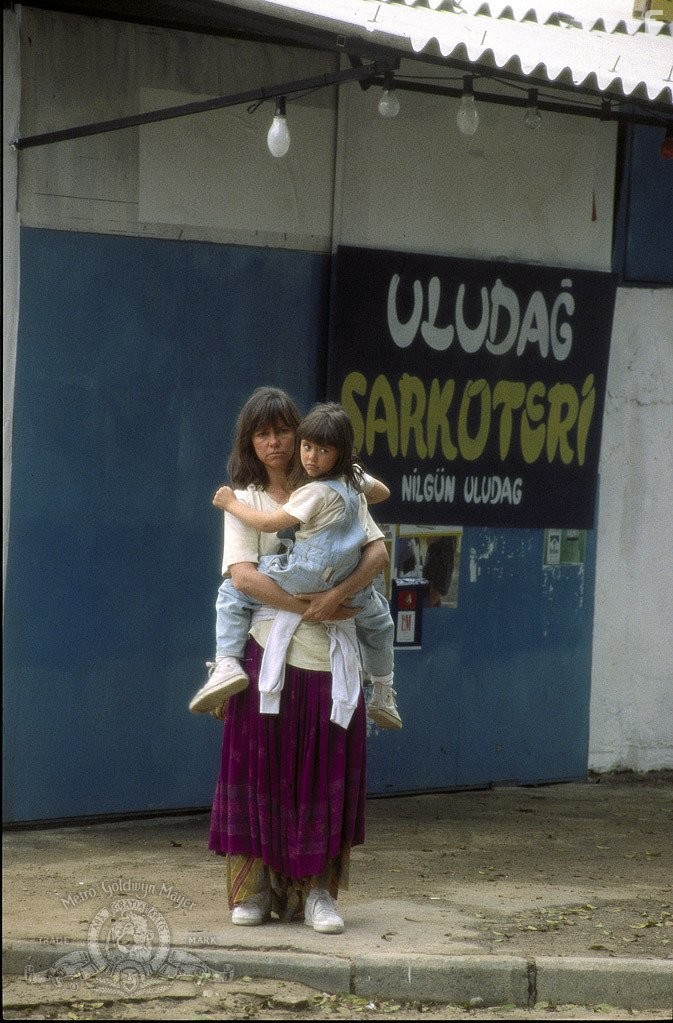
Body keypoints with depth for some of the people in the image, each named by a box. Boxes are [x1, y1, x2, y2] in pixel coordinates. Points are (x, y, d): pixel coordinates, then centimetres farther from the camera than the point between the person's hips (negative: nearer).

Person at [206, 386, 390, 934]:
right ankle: (255, 889, 6)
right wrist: (309, 607, -16)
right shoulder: (244, 501, 6)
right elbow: (243, 574, -8)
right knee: (261, 766, -2)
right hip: (270, 647, -1)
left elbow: (378, 552, 0)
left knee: (326, 772, -1)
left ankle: (317, 892, 4)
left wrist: (338, 595, -17)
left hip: (330, 651, 1)